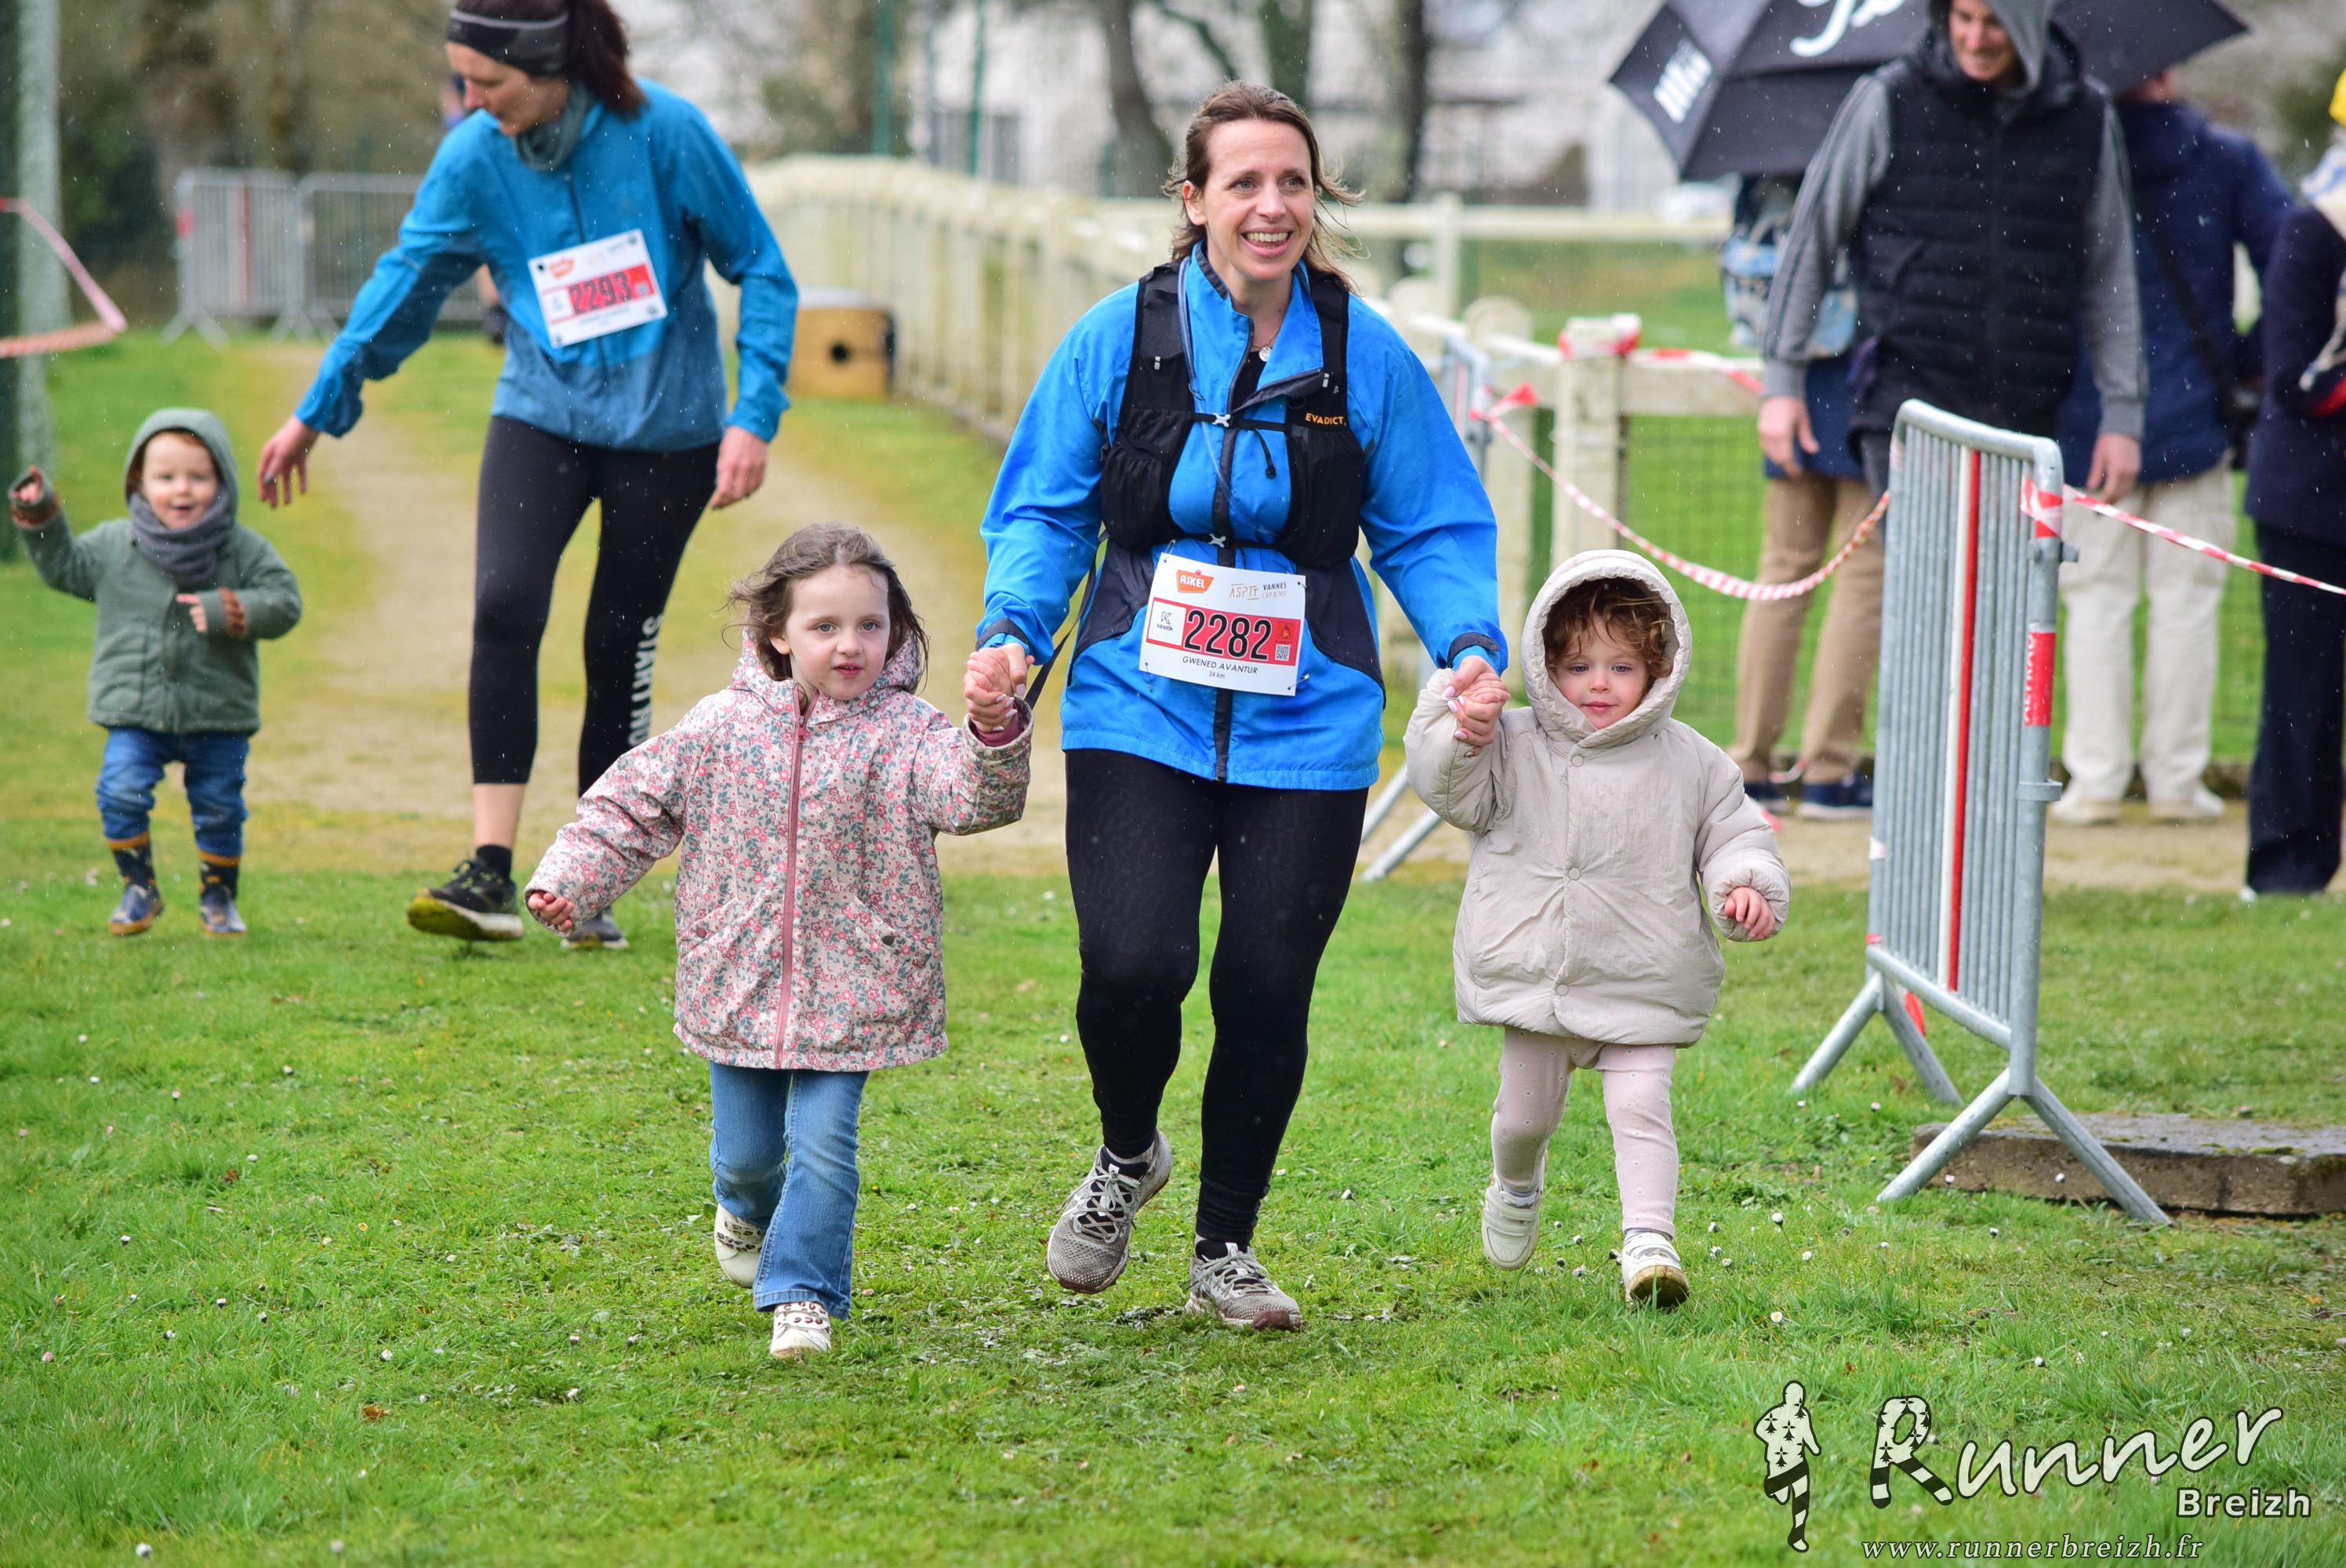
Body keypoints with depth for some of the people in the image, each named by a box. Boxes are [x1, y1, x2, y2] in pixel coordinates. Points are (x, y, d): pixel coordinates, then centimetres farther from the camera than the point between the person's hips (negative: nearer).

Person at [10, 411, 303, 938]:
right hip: (136, 714, 1)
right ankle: (139, 888, 6)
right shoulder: (114, 545, 2)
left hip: (218, 716, -1)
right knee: (120, 793, -13)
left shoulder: (245, 551, -3)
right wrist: (40, 521, -1)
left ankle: (218, 897, 25)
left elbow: (284, 603, -7)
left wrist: (231, 612, -23)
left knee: (218, 809, 4)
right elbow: (64, 567, 13)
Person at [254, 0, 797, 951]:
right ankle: (490, 871, -21)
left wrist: (754, 417, -14)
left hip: (664, 426, -2)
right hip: (541, 415, 2)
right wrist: (318, 413, 13)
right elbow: (406, 285, 6)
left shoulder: (664, 134, -15)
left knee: (620, 649, 0)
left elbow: (762, 272, -7)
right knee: (503, 605, -20)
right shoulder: (474, 158, -8)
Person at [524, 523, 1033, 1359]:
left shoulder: (902, 733, -8)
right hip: (740, 987, 2)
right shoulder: (721, 729, -2)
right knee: (746, 1149, 13)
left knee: (823, 1142, -9)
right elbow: (633, 804, 6)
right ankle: (748, 1207, 48)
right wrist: (570, 878, -3)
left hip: (849, 993, -2)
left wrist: (994, 730, -44)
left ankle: (803, 1292, 5)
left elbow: (979, 796, -25)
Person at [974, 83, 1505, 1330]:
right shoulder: (1119, 338, -1)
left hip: (1305, 726, 1)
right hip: (1140, 712, -1)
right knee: (1132, 966, -16)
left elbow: (1432, 529, 7)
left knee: (1267, 990, 1)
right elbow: (1045, 511, 6)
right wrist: (1014, 629, -10)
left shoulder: (1369, 357, 1)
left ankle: (1224, 1249, 23)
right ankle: (1126, 1156, 19)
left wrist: (1468, 642, -10)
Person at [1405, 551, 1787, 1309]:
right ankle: (1516, 1185, 44)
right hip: (1535, 974, 1)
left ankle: (1648, 1239, -16)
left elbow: (1732, 833, 6)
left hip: (1643, 982, -1)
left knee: (1641, 1106, -14)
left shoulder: (1691, 764, 2)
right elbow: (1454, 792, -3)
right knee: (1525, 1111, 13)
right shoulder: (1516, 748, 2)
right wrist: (1463, 735, -22)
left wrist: (1748, 885, -14)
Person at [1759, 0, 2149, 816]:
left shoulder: (2085, 119, 7)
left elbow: (2110, 274, 14)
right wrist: (1781, 379, 2)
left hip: (2022, 412, 3)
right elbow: (1811, 236, 6)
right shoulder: (1889, 103, -1)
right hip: (1910, 395, -3)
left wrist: (2122, 412, 10)